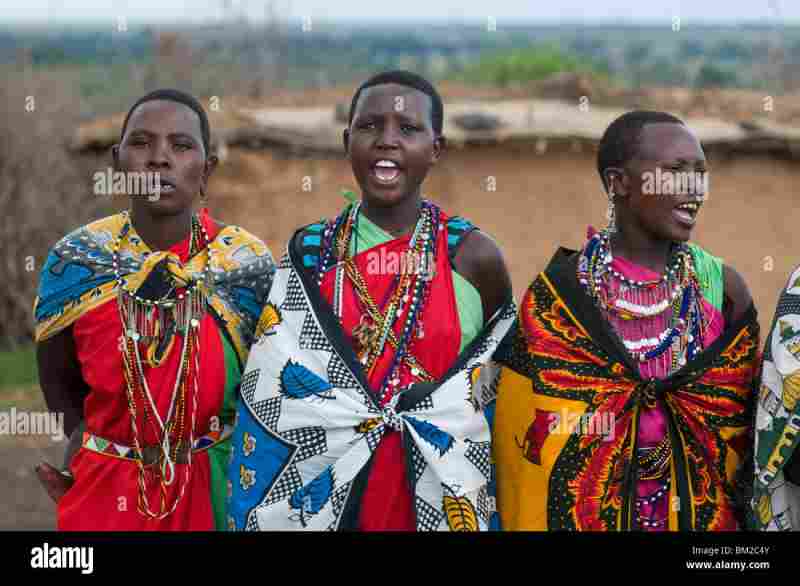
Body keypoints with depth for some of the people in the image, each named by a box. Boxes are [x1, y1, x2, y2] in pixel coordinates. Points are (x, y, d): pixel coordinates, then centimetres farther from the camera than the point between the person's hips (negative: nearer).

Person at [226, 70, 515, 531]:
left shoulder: (473, 257, -6)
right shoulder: (308, 252, 0)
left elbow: (507, 398, 5)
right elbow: (270, 401, 4)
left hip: (444, 501, -1)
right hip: (318, 500, 2)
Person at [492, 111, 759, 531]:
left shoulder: (723, 288, -3)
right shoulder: (558, 290, -9)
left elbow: (741, 421, 4)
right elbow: (525, 433, -6)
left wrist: (742, 520, 3)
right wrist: (529, 525, -7)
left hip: (700, 510, 2)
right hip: (585, 509, -2)